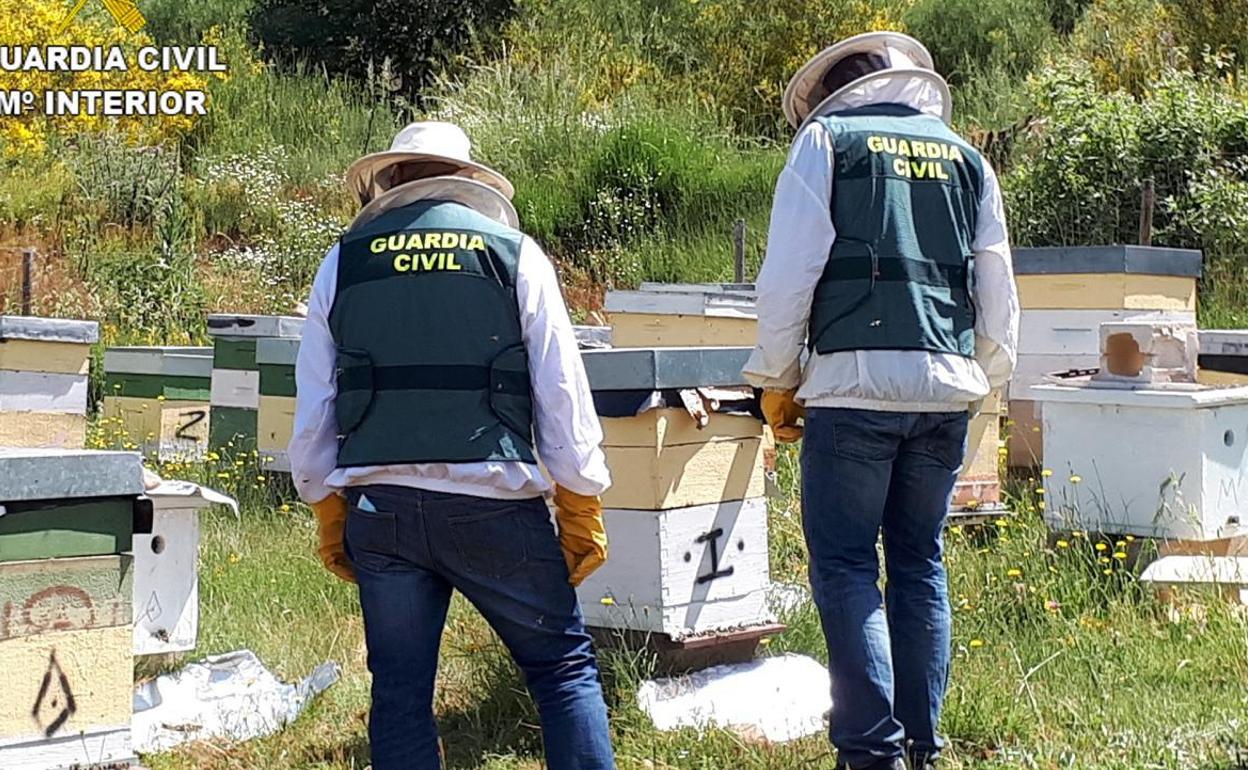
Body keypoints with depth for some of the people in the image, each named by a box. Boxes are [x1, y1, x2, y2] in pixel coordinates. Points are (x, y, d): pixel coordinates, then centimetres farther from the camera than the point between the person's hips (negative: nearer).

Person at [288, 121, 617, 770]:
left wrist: (328, 513, 19)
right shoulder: (515, 255, 4)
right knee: (563, 667, 7)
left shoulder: (344, 262, 10)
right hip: (493, 501, -2)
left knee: (400, 692, 9)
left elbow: (314, 405, 11)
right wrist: (582, 509, 7)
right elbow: (562, 392, 1)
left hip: (379, 504, 2)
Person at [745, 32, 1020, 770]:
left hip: (855, 383, -4)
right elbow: (999, 293, 15)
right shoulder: (965, 159, 15)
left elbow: (789, 274, -3)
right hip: (947, 389, 4)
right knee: (920, 563, 14)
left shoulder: (827, 141, 3)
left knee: (846, 569, 0)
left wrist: (777, 380, 7)